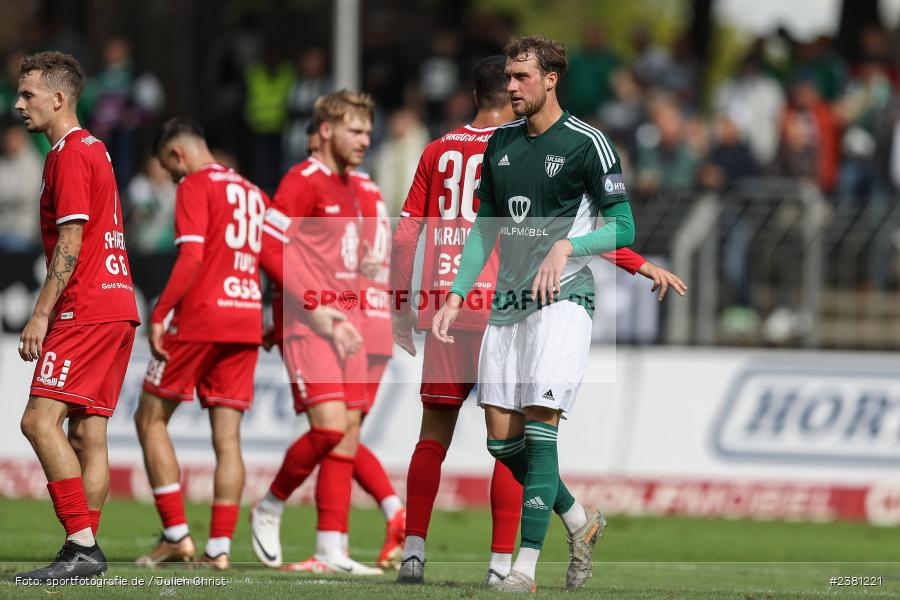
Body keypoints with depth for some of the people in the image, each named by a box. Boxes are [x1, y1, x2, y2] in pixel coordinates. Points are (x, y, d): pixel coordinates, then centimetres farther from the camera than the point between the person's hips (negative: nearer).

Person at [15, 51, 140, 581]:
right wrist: (52, 313, 23)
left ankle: (82, 545, -20)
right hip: (117, 304, 10)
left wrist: (41, 315, -16)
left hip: (86, 309, -10)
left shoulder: (70, 155, -10)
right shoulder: (94, 149, 20)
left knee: (40, 419, -15)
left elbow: (69, 247, -16)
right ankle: (86, 552, 6)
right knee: (88, 432, 7)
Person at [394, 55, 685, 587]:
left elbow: (406, 235, 10)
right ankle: (502, 563, -4)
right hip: (500, 307, -4)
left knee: (434, 434, 10)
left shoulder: (438, 152, 11)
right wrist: (640, 266, -6)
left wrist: (402, 304, 19)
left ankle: (414, 551, 4)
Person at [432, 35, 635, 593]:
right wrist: (455, 297, 13)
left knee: (539, 428, -15)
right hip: (508, 300, 7)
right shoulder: (501, 142, 13)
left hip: (562, 299, -7)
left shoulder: (587, 143, -6)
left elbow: (623, 227, -5)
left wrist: (567, 245, -21)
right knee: (503, 438, 3)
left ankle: (526, 566, -16)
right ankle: (580, 521, 25)